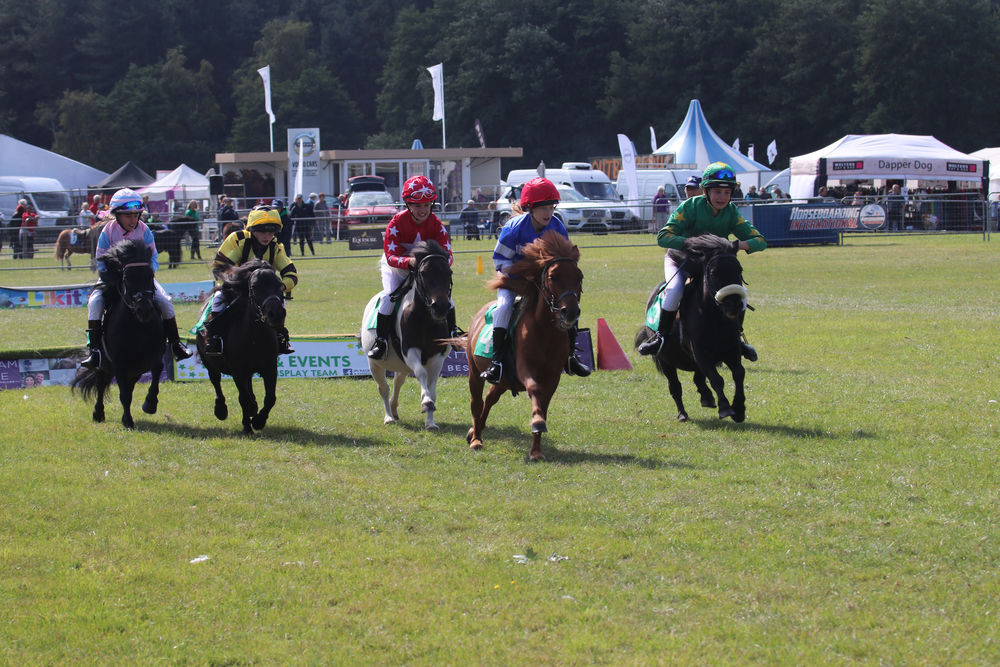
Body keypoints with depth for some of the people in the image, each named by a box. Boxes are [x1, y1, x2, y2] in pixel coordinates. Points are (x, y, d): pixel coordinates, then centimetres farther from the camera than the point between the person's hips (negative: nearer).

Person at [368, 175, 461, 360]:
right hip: (397, 268, -3)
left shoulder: (436, 224, -16)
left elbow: (447, 253, -18)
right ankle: (381, 340, -14)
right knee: (389, 296, -24)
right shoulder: (396, 223, -25)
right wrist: (410, 261, -51)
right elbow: (391, 256, -30)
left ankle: (452, 331, 13)